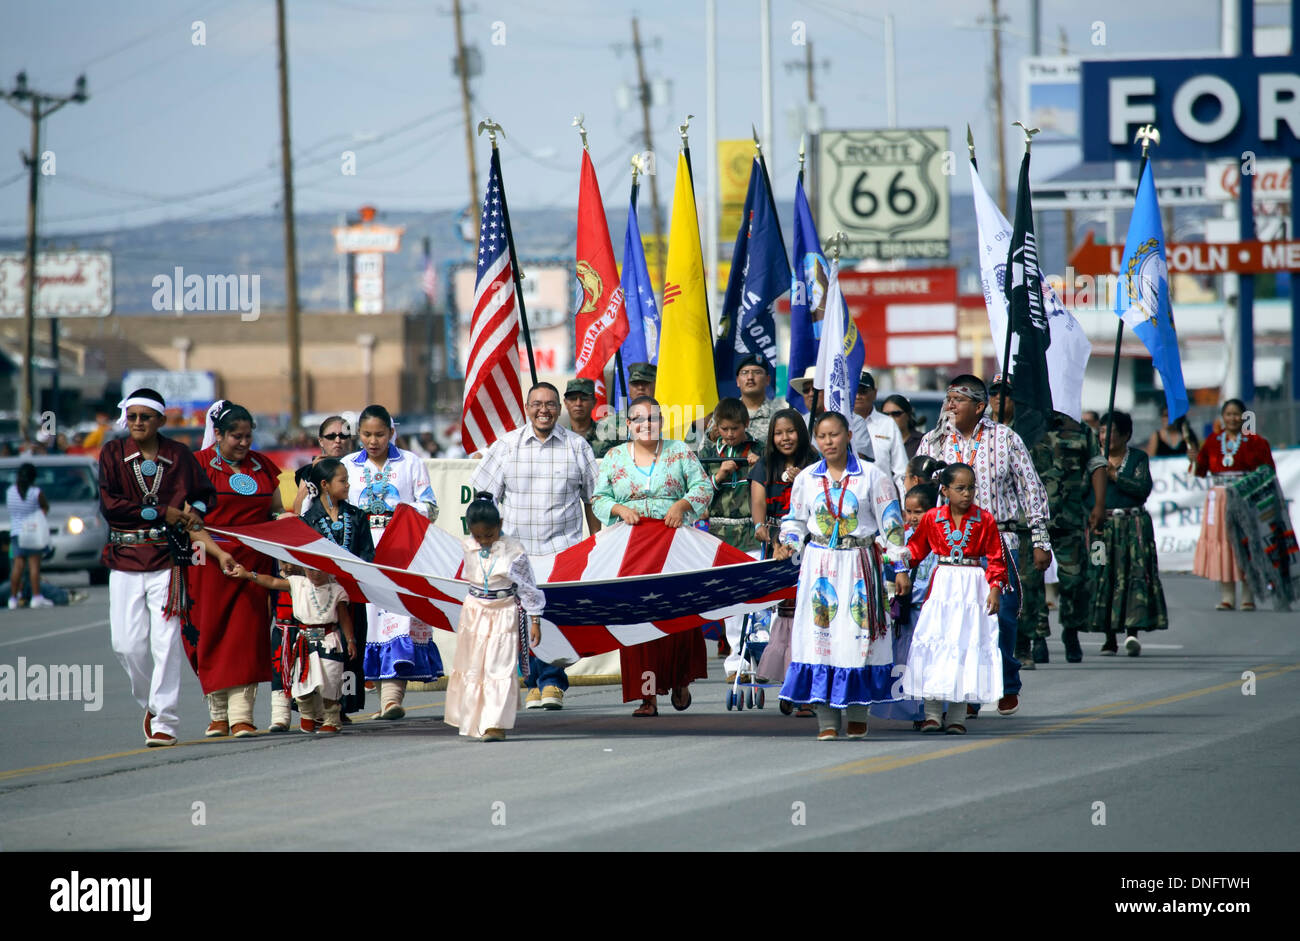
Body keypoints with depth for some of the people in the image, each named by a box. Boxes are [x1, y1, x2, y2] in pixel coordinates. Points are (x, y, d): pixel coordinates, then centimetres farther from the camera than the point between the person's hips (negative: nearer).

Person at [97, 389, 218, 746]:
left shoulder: (179, 455, 7)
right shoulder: (113, 453, 5)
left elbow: (207, 495, 18)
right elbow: (110, 505, -6)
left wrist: (194, 510, -6)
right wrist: (163, 513, -10)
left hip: (167, 558, -1)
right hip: (125, 558, 1)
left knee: (166, 641, -9)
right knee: (127, 643, -2)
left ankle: (165, 721, -7)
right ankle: (150, 704, 23)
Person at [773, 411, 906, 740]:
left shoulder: (871, 476, 2)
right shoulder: (806, 478, 9)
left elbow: (890, 521, 3)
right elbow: (796, 520, 16)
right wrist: (788, 544, -2)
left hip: (860, 564, -2)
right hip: (819, 564, 2)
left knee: (858, 633, -3)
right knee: (821, 633, -6)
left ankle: (857, 715, 8)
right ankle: (827, 719, -4)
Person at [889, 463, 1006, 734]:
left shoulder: (984, 520, -1)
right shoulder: (932, 518, 1)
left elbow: (995, 559, 1)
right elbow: (916, 548, 14)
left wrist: (995, 590, -7)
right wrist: (898, 555, -4)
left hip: (973, 587, -1)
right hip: (942, 586, 1)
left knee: (966, 644, -1)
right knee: (935, 644, -3)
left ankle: (957, 715, 6)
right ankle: (932, 713, 3)